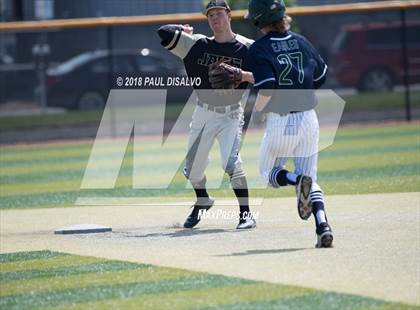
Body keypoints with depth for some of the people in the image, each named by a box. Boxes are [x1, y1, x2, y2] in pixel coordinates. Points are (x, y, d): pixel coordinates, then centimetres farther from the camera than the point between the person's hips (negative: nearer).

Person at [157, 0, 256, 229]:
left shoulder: (247, 48, -6)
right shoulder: (198, 44, -2)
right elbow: (163, 32, -6)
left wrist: (242, 75, -26)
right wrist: (184, 30, 9)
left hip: (230, 115, -3)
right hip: (203, 113, 4)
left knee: (231, 162, -23)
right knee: (192, 168, 10)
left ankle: (246, 214, -14)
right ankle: (202, 202, 40)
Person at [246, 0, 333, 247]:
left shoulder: (259, 48, -10)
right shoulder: (301, 42, 7)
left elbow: (267, 88, -20)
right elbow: (321, 76, 16)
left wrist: (257, 110, -2)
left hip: (280, 122, -4)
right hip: (309, 119, 4)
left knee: (270, 173, 17)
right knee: (310, 178, 11)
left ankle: (297, 180, -17)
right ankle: (323, 225, -12)